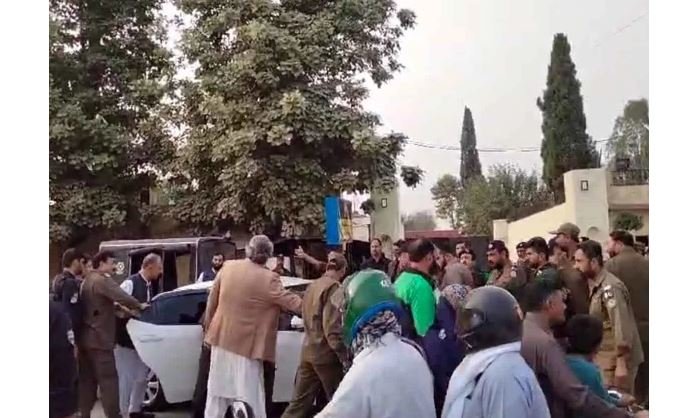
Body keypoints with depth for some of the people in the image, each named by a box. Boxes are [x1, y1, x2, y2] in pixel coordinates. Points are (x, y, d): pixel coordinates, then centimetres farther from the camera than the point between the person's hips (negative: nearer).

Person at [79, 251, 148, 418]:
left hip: (85, 338, 10)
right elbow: (122, 297, -26)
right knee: (108, 379, -6)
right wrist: (139, 306, -13)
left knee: (86, 379, 13)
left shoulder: (87, 281, 19)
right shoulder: (103, 280, -14)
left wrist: (117, 309, 14)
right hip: (99, 340, -10)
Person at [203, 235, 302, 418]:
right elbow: (291, 301, -17)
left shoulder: (228, 267, -2)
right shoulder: (268, 278, -18)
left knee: (217, 393, 17)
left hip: (221, 338, 5)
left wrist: (209, 327, 19)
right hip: (246, 344, -5)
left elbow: (212, 300, 7)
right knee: (251, 397, 2)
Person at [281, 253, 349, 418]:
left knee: (299, 403, 9)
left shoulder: (312, 286, 11)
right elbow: (332, 328, -20)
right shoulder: (333, 287, -13)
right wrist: (345, 357, -17)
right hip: (326, 353, -7)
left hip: (308, 351, 7)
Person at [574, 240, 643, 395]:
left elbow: (621, 326, -24)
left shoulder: (610, 287, -20)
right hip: (606, 358, 9)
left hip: (616, 361, -9)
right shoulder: (597, 286, 9)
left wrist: (621, 364, -24)